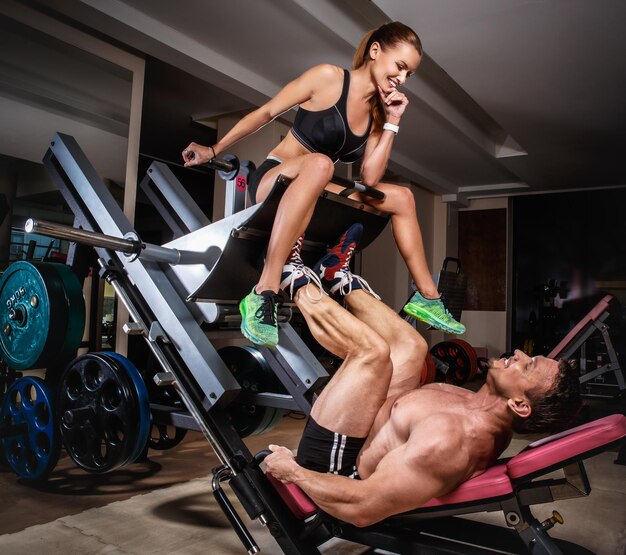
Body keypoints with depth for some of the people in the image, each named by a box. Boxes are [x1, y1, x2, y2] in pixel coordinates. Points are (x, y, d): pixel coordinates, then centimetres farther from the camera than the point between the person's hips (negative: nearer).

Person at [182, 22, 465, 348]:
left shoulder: (377, 113, 10)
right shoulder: (328, 77, -7)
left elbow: (369, 179, 0)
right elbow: (267, 113, -3)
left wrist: (392, 122, -3)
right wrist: (214, 151, 1)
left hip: (315, 193, 7)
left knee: (401, 197, 5)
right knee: (319, 163, -40)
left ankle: (427, 298, 9)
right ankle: (264, 294, -46)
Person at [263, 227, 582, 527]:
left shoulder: (448, 439, -36)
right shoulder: (490, 425, -6)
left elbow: (362, 509, -36)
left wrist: (292, 472, -21)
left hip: (332, 466, -8)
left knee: (372, 351, -22)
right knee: (410, 345, 5)